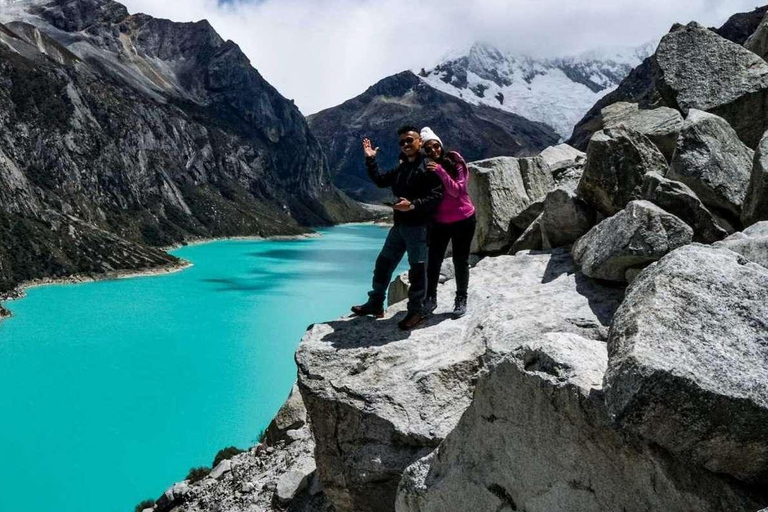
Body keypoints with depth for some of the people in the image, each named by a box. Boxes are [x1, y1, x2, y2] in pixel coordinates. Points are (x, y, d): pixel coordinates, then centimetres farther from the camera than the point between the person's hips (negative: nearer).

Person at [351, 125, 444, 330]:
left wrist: (413, 205, -29)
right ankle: (375, 304, 27)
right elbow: (381, 181, 23)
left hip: (418, 226, -9)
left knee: (417, 268, 0)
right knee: (383, 263, 15)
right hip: (399, 225, 9)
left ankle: (416, 311, 12)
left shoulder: (429, 167, -11)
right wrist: (370, 160, 16)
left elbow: (436, 196, -19)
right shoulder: (402, 168, 17)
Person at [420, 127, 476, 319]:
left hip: (463, 220, -2)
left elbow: (457, 191, -20)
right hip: (439, 222, 2)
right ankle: (430, 298, 17)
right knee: (433, 260, 0)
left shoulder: (455, 162, -11)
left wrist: (441, 172, -30)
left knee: (460, 260, 8)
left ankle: (461, 299, 20)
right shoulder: (425, 168, -3)